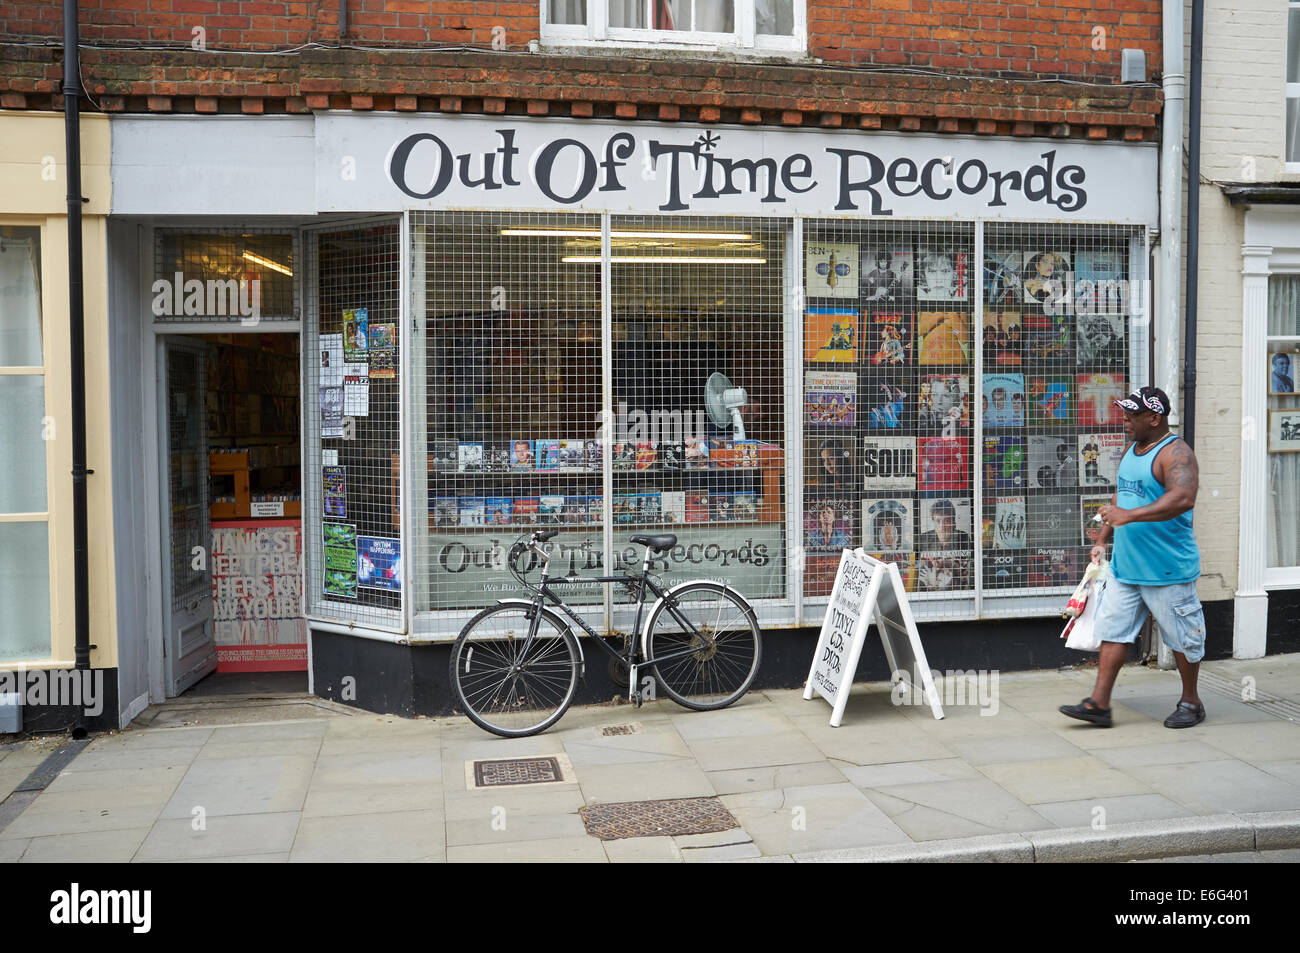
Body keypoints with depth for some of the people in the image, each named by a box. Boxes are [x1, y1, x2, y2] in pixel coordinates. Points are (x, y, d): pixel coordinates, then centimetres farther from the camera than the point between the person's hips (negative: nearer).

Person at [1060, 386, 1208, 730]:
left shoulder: (1175, 453, -16)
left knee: (1182, 637, 8)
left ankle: (1191, 702, 25)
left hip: (1168, 570, -8)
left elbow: (1183, 498, -33)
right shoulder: (1131, 449, 12)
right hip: (1125, 566, 8)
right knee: (1113, 630, 6)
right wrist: (1102, 540, 19)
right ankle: (1099, 704, 9)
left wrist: (1129, 516, -37)